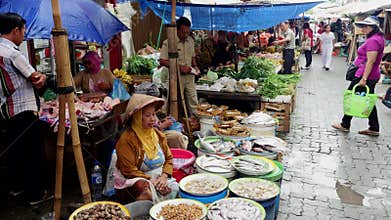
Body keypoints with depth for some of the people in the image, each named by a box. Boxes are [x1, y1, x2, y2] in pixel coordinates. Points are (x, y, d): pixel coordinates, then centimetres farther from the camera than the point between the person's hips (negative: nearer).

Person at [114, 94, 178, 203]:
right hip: (135, 181, -5)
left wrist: (164, 176, -8)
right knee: (142, 187, -37)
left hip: (159, 179, 5)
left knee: (174, 187, -22)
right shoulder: (126, 140, -13)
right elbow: (129, 170, -15)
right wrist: (151, 181, -18)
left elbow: (168, 158, 11)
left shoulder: (158, 135, 8)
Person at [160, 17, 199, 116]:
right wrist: (180, 67, -20)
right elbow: (162, 61, -15)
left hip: (189, 76, 6)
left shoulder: (190, 40, 8)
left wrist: (195, 66, 2)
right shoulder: (168, 42, -12)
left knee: (193, 102, 10)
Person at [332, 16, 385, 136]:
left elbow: (370, 61, -24)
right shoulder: (378, 38, 15)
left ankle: (345, 125, 15)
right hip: (372, 76, 10)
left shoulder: (373, 40, -19)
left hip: (366, 75, -10)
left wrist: (364, 78, -25)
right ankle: (374, 129, 19)